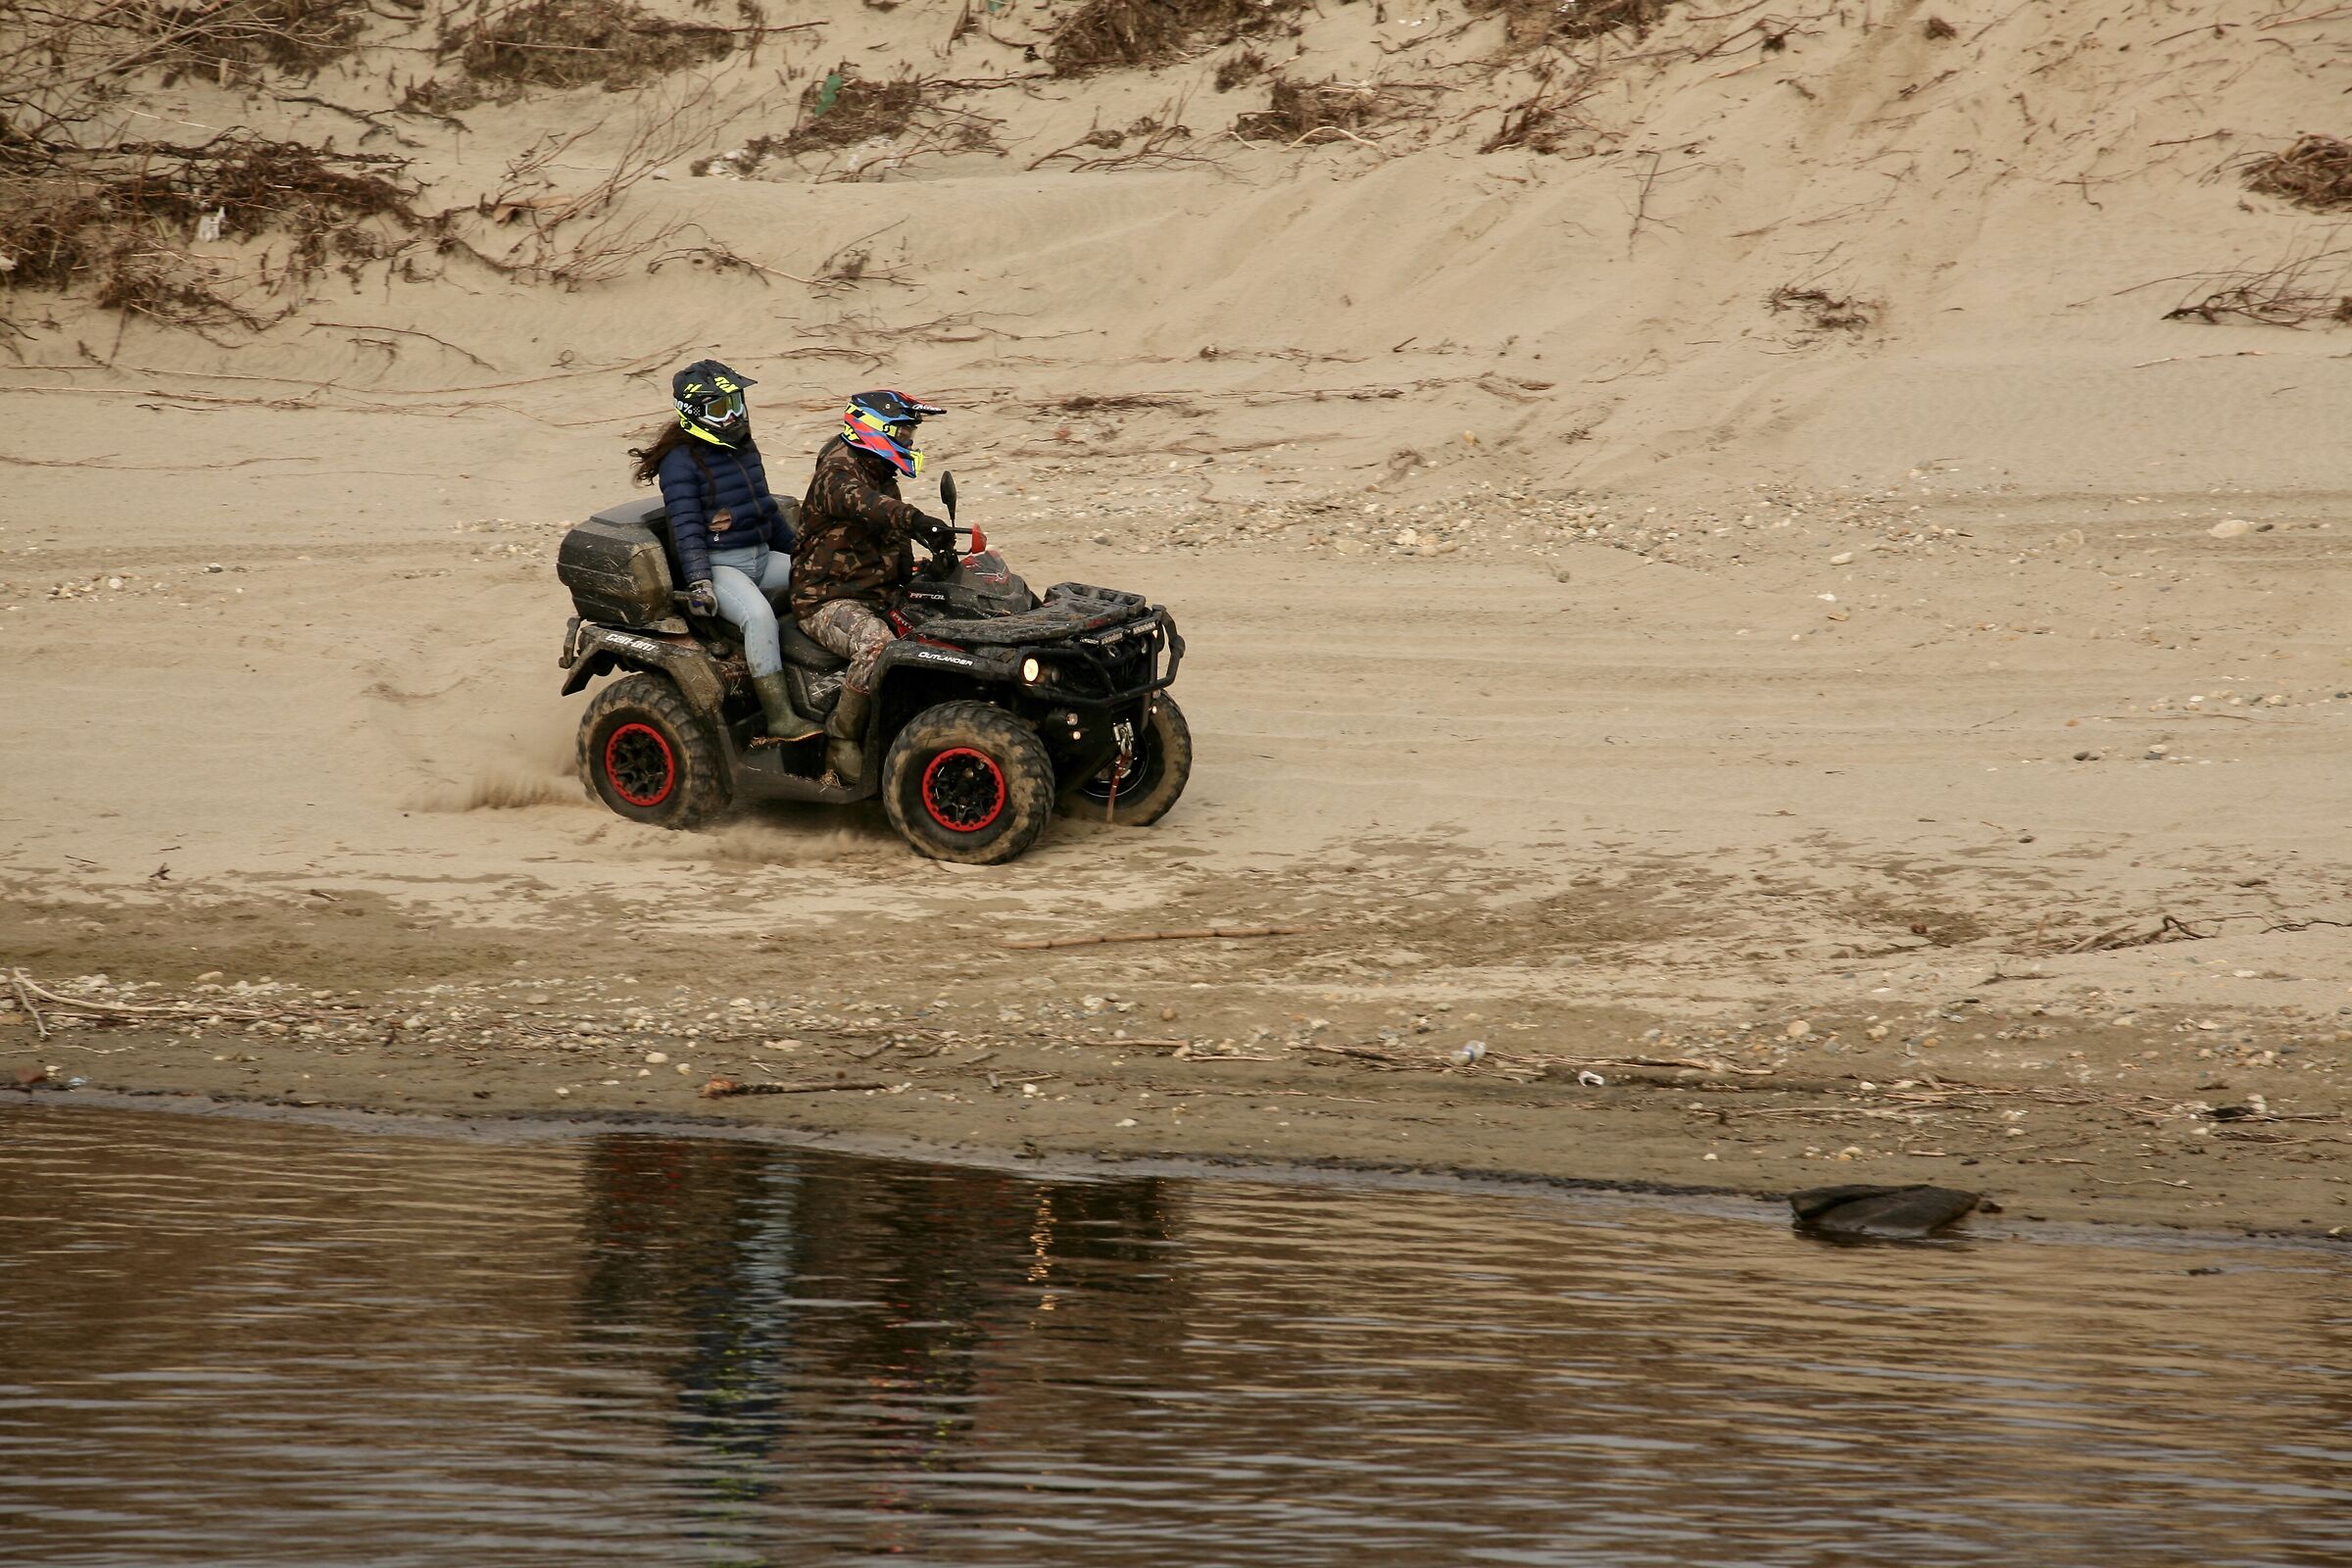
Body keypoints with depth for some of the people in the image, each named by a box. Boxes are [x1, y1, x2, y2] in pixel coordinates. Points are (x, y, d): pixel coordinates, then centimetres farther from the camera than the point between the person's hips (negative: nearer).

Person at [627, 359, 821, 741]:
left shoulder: (744, 449, 15)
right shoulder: (681, 461, -10)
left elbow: (767, 507, 26)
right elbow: (686, 526, -18)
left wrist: (798, 550, 30)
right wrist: (698, 582, -26)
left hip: (761, 556, 9)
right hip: (718, 564, -9)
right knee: (758, 613, -35)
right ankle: (779, 716, -34)